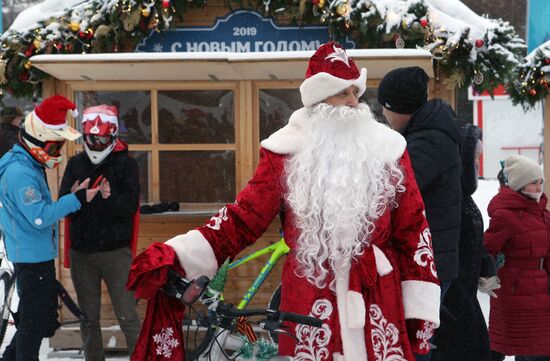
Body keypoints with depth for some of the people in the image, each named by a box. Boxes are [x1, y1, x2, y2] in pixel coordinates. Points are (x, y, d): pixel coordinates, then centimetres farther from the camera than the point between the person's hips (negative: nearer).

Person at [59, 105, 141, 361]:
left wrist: (111, 197, -32)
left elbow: (130, 206, -13)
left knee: (128, 317, -5)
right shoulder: (75, 164, 6)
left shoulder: (125, 163, -3)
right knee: (88, 318, 12)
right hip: (81, 252, 4)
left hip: (116, 252, -3)